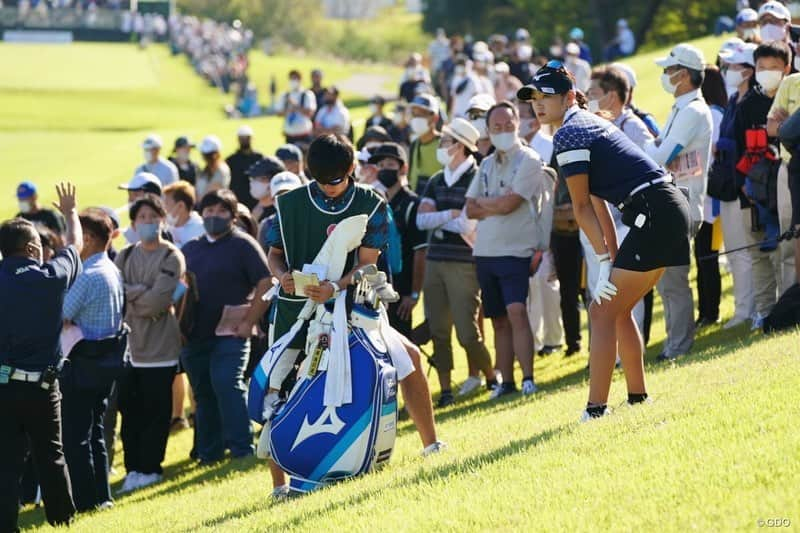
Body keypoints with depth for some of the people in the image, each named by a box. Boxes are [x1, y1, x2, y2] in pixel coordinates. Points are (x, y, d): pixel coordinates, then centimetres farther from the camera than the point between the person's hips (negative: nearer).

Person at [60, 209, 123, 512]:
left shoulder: (88, 276, -20)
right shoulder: (113, 271, 10)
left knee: (75, 433, -2)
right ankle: (100, 495, 20)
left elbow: (62, 316, -21)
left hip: (83, 361, -9)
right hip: (108, 356, 9)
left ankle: (84, 499, -1)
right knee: (94, 430, 17)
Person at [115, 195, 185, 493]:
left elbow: (157, 301, -15)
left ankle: (149, 468, 8)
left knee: (156, 412, 0)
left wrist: (128, 295, -5)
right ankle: (133, 468, 11)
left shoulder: (171, 258, -4)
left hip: (159, 347, -4)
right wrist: (143, 293, -14)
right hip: (129, 344, 4)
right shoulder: (125, 256, 12)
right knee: (129, 410, 5)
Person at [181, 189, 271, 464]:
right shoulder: (190, 249, 16)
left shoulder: (242, 244, -1)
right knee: (203, 393, 10)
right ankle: (208, 452, 18)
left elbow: (266, 284, -8)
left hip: (229, 332, -6)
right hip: (194, 335, 6)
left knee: (227, 385, -18)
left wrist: (248, 323, -12)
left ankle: (242, 449, -18)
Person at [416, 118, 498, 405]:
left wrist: (437, 218, -2)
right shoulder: (436, 182, 14)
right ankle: (445, 390, 10)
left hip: (464, 264, -6)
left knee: (467, 333, -6)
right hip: (435, 261, 6)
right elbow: (421, 220, 4)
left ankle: (490, 377, 17)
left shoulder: (477, 179, -7)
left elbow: (468, 225, -15)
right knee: (438, 332, 4)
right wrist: (451, 215, -9)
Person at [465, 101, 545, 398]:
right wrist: (497, 206, -7)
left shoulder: (529, 161, -6)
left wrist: (482, 203, 2)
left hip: (515, 251, -7)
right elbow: (471, 210, 9)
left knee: (516, 311, -19)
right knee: (499, 320, 8)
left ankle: (528, 378, -20)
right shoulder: (487, 165, 15)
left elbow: (508, 204, -15)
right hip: (485, 251, 7)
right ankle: (506, 381, 10)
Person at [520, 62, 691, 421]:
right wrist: (613, 258, 16)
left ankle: (596, 410, -9)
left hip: (654, 214, -10)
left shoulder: (567, 135, -9)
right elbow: (597, 203, 18)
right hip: (669, 211, 10)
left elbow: (583, 207, -7)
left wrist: (605, 260, -4)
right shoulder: (588, 123, 21)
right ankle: (637, 397, 24)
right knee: (617, 308, 19)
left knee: (603, 310, -6)